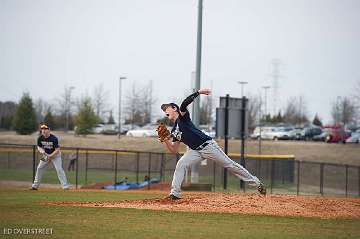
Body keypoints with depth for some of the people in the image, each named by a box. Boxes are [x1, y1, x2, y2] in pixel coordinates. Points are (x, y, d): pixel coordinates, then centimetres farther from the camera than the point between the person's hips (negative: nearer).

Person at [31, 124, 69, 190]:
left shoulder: (54, 138, -25)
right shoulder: (40, 138, -11)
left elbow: (57, 150, -24)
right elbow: (39, 147, 3)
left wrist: (50, 156, -30)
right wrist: (41, 150, -20)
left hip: (55, 155, -5)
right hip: (46, 155, 5)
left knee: (59, 169, -16)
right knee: (39, 168, 2)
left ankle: (65, 186, -15)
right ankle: (35, 186, 12)